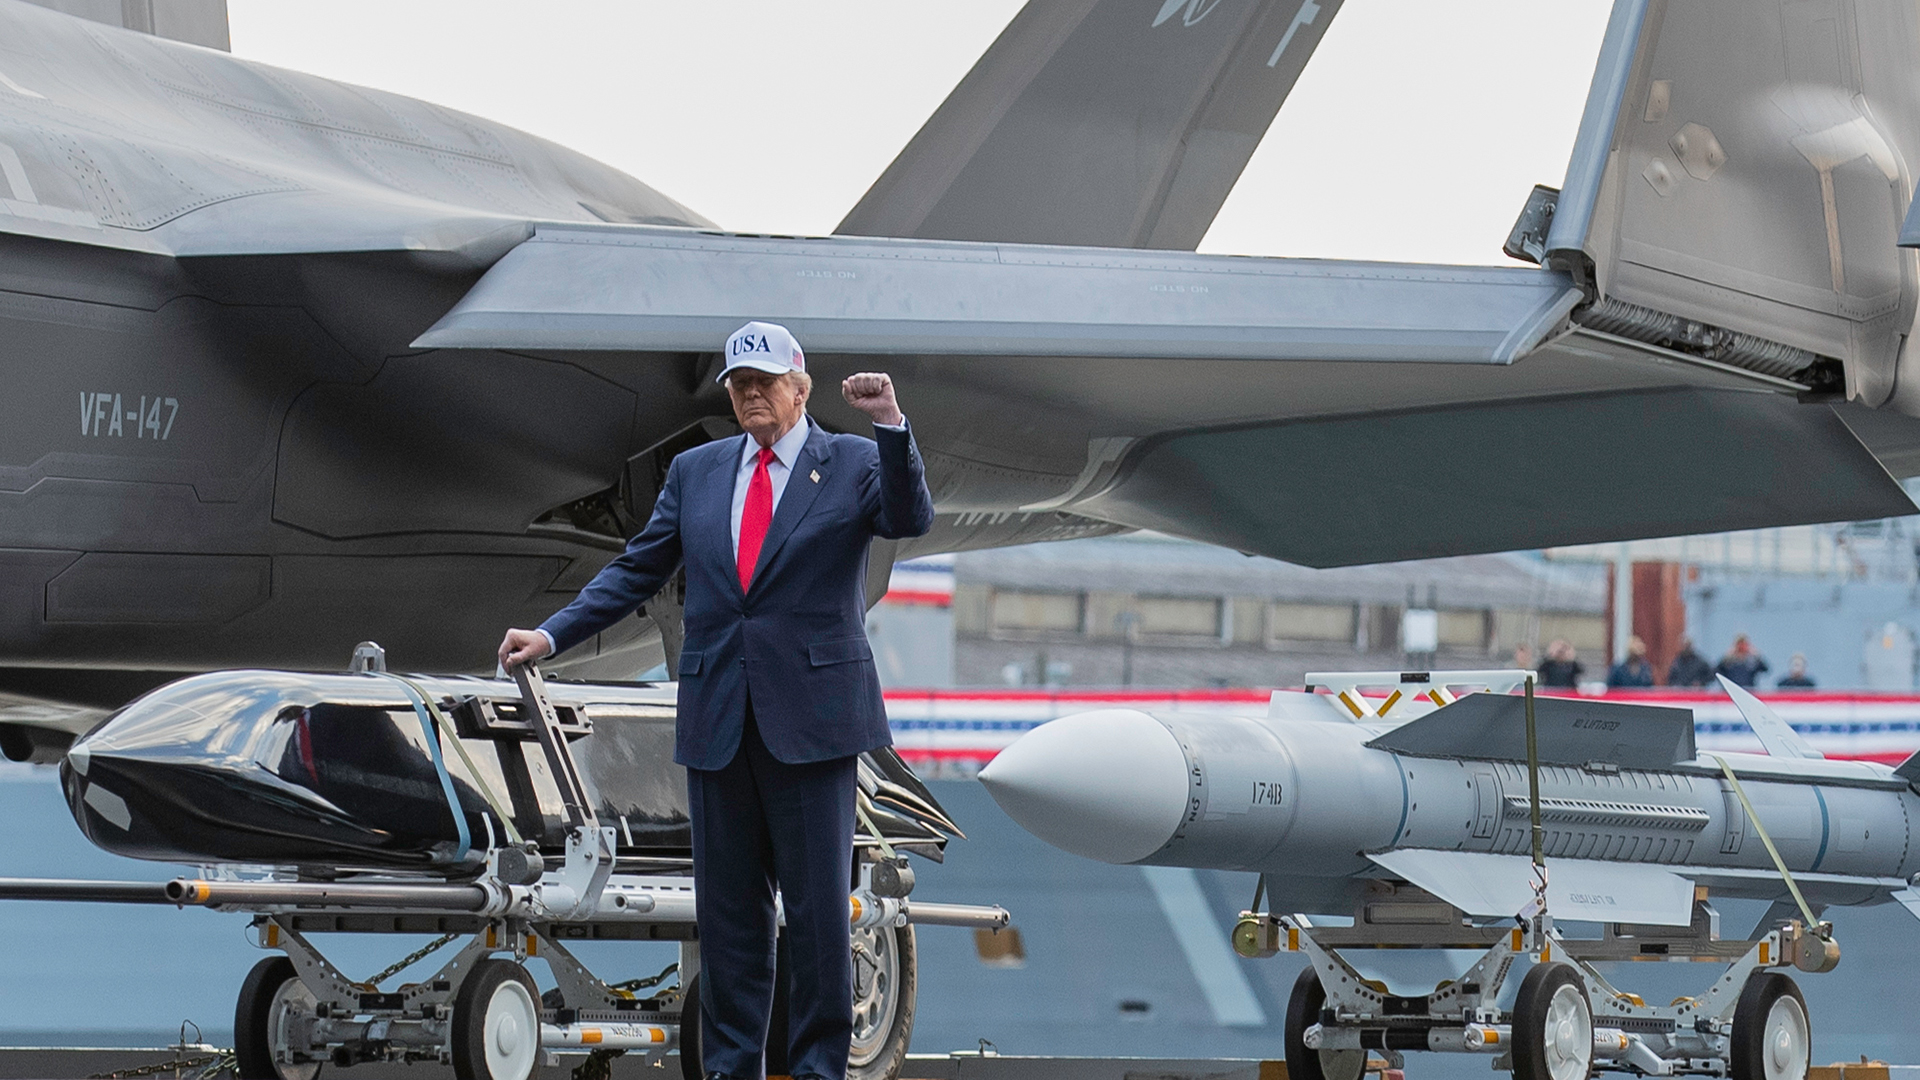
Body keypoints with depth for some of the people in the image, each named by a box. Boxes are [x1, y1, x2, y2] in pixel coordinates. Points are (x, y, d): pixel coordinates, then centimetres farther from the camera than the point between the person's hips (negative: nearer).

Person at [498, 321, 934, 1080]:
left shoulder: (854, 463, 2)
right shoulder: (696, 472, 12)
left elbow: (911, 521, -15)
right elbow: (637, 570, 12)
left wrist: (890, 424, -27)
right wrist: (553, 635, 1)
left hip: (809, 718, -3)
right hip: (718, 721, 4)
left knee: (819, 903, -1)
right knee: (728, 905, 8)